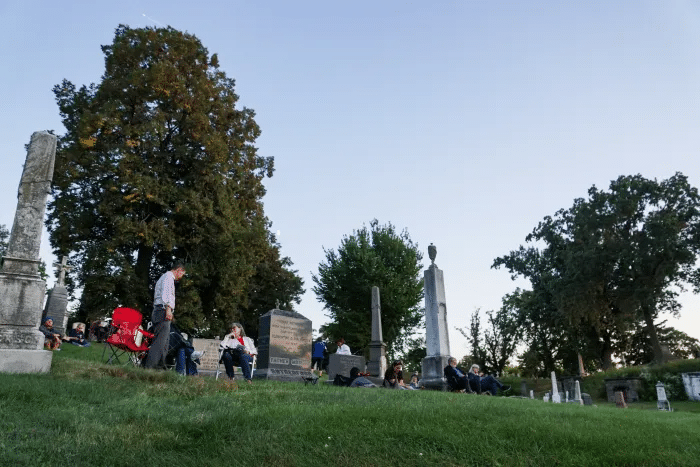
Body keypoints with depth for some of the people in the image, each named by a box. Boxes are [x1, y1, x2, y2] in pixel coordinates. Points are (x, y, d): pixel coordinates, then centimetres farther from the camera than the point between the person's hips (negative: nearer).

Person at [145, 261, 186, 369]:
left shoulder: (164, 277, 29)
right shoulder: (168, 277, -2)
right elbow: (166, 293, -18)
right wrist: (168, 309, -27)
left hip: (158, 312, 11)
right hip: (163, 311, -11)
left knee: (164, 340, 8)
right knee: (160, 340, -16)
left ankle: (160, 365, 8)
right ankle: (150, 365, -21)